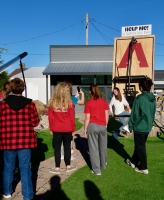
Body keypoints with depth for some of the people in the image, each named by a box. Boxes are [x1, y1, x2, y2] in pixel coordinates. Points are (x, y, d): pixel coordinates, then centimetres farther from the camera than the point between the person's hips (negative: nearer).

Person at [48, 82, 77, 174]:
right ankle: (68, 166, 23)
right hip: (67, 129, 0)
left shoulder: (52, 102, -4)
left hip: (56, 129, 1)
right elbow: (72, 118, -5)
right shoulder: (69, 103, -9)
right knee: (67, 147, 12)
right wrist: (73, 129, 5)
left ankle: (57, 168, 13)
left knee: (57, 148, 8)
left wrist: (51, 129, 9)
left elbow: (50, 117, 0)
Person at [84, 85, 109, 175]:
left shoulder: (88, 103, -8)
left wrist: (85, 129, 1)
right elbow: (107, 115, 5)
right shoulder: (104, 102, 2)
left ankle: (96, 170, 8)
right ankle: (103, 165, 38)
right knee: (103, 146, 19)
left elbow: (87, 118, -8)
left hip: (92, 126, -4)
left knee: (93, 148, 5)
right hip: (103, 126, 4)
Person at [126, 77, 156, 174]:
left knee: (140, 146, 6)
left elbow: (134, 113, -14)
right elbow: (153, 113, 13)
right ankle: (134, 161, 36)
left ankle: (144, 168, 16)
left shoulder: (139, 98, -18)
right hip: (148, 126, 7)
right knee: (140, 145, 20)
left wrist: (131, 125, -4)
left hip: (139, 126, -7)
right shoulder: (153, 98, 3)